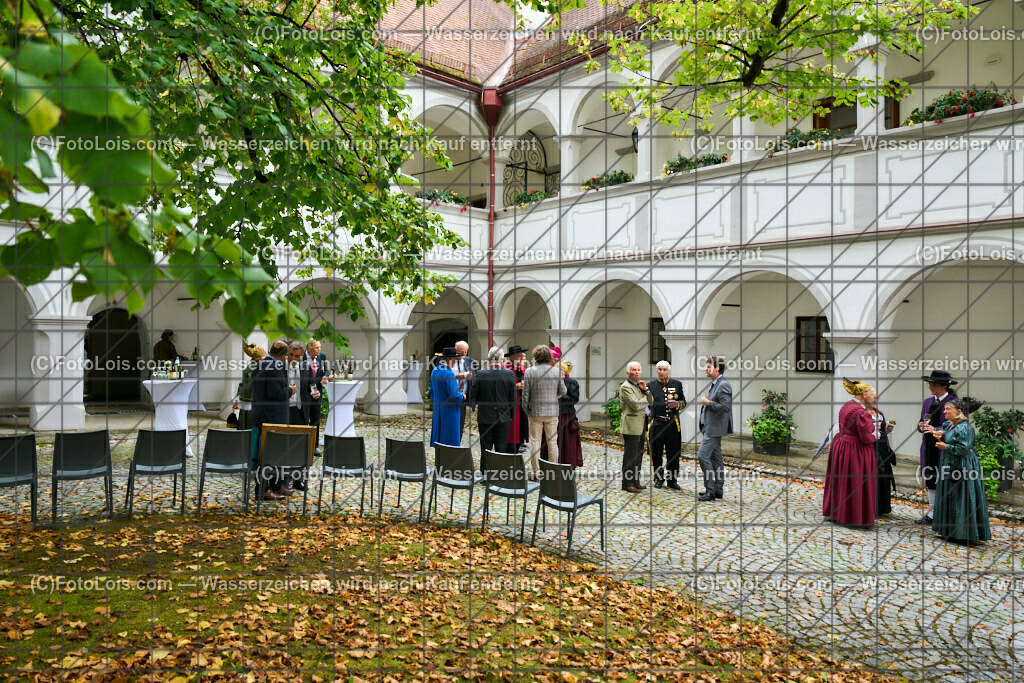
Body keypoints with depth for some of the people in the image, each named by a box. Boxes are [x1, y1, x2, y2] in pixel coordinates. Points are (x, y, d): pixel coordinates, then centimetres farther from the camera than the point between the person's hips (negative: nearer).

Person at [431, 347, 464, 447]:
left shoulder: (435, 371, 9)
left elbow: (432, 392, 18)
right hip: (449, 411, -9)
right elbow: (454, 396, -21)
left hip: (437, 410, 9)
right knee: (450, 440, -2)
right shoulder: (449, 374, -20)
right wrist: (463, 397, -3)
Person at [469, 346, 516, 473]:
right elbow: (513, 397, 0)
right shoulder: (509, 374, -7)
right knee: (501, 449, 8)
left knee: (485, 449, 9)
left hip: (485, 417, -1)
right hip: (504, 417, 1)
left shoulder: (479, 374, -10)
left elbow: (473, 397, -3)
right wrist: (512, 414, 11)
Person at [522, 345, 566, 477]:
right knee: (552, 441, 9)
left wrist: (526, 410, 8)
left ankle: (535, 471, 10)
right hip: (552, 412, 1)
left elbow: (525, 394, -5)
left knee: (535, 441, 6)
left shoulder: (529, 371, -8)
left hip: (535, 412, -1)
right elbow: (563, 392, 4)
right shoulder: (556, 371, -4)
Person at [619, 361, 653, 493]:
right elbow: (636, 405, -20)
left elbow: (651, 402, 14)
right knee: (630, 456, -5)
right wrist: (645, 399, -2)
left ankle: (635, 481, 23)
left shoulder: (639, 385, 17)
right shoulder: (625, 387, -12)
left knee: (638, 455, 14)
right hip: (631, 426, -9)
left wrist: (645, 390, -2)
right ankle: (627, 483, 2)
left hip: (640, 426, 9)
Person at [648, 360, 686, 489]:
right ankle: (659, 479, 20)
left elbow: (684, 402, 11)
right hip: (657, 424, -1)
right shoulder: (651, 385, 5)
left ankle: (672, 480, 19)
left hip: (673, 424, 1)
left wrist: (677, 404, -8)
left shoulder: (677, 384, 8)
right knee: (657, 453, 5)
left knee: (673, 453, 6)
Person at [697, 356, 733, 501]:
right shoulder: (713, 384, 15)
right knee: (715, 458, 13)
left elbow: (725, 406, -24)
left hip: (715, 428, -10)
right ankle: (718, 490, 19)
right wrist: (705, 403, 11)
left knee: (703, 455, -11)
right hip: (710, 427, 10)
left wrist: (708, 402, -17)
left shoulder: (723, 385, -16)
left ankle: (710, 491, -6)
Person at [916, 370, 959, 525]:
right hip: (928, 448, 7)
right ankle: (932, 514, 20)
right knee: (930, 481, 11)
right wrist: (921, 426, -4)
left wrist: (936, 430, -20)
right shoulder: (927, 402, 13)